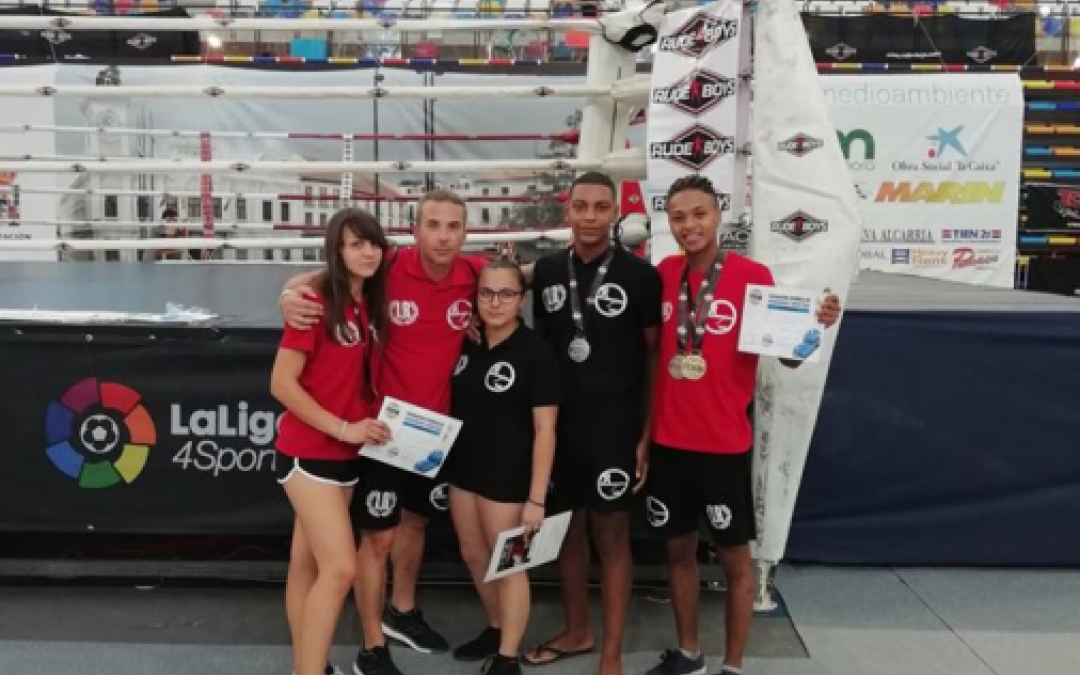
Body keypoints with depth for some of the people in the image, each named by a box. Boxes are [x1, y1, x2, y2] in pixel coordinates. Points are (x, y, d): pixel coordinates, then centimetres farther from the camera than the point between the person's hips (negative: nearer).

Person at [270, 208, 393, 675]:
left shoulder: (369, 304, 6)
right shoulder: (317, 302, -15)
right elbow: (281, 383, -17)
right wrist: (342, 428, -18)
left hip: (346, 454, 7)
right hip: (308, 452, -7)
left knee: (308, 563, 15)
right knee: (340, 567, -12)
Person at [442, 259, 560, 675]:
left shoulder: (536, 352, -15)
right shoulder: (467, 342, 2)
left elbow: (545, 429, -16)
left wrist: (536, 498, -19)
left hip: (508, 477, -6)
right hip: (463, 470, 6)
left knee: (508, 565, 8)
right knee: (473, 556, 19)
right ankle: (496, 629, 41)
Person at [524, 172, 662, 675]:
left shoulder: (639, 275, -6)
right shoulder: (547, 271, 5)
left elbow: (655, 357, -3)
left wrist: (647, 433, -7)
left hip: (614, 425, -4)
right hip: (557, 422, 4)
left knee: (611, 534, 3)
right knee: (567, 527, 14)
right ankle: (576, 631, 33)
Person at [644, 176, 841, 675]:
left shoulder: (753, 275, -8)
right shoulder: (662, 275, 2)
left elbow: (788, 354, -6)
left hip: (724, 443, -3)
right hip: (667, 439, 4)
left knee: (734, 554, 8)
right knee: (678, 547, 14)